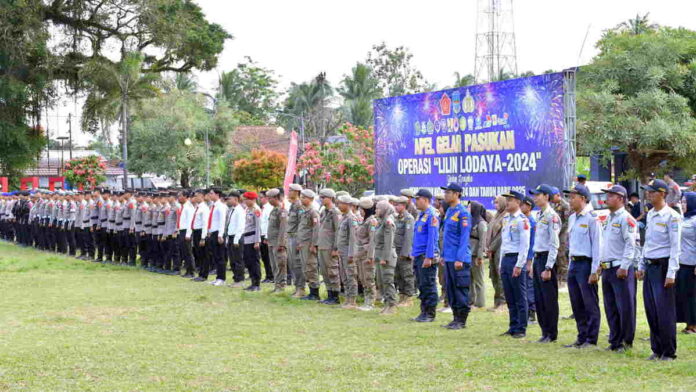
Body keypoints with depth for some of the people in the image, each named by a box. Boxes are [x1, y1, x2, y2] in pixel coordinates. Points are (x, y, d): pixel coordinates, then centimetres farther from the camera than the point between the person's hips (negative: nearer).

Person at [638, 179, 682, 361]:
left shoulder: (671, 216, -10)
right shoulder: (650, 214, 13)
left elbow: (676, 247, -13)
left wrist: (671, 273, -17)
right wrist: (641, 266, 18)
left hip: (663, 266, -7)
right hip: (649, 267, 7)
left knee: (665, 311, -5)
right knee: (651, 310, 9)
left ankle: (669, 352, 2)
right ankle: (657, 350, 17)